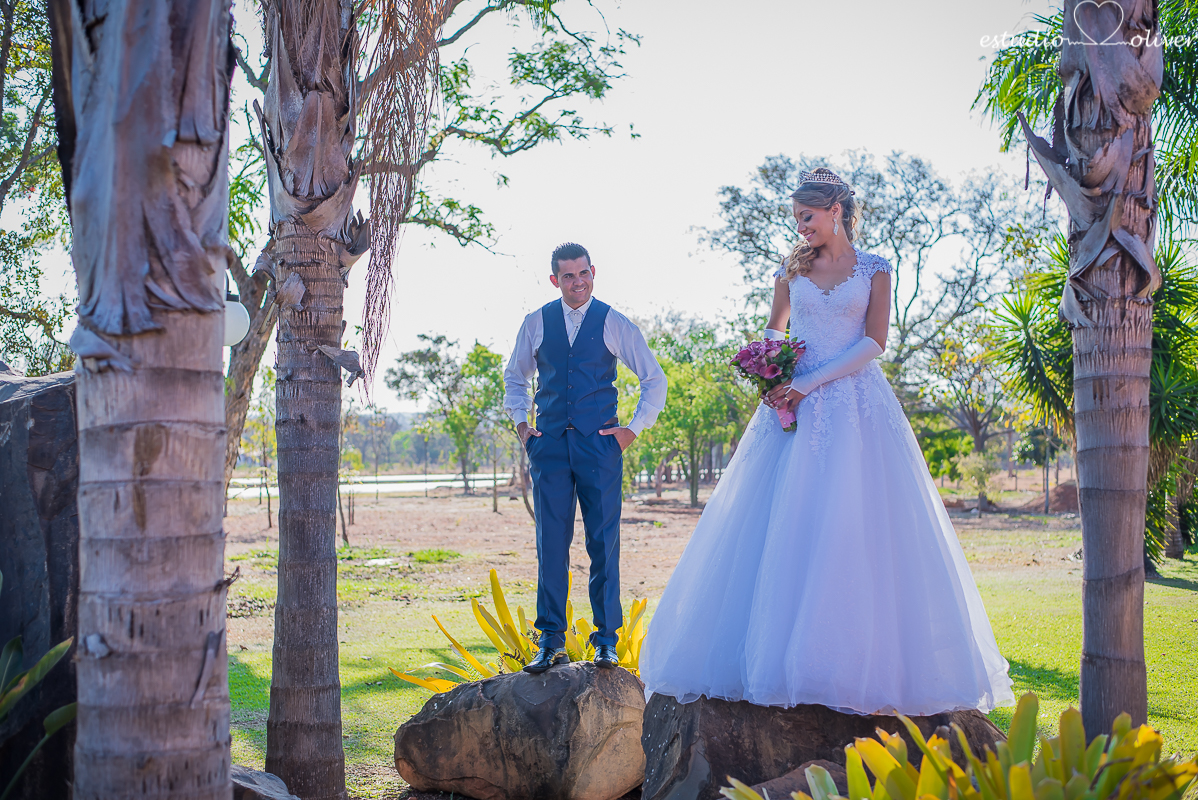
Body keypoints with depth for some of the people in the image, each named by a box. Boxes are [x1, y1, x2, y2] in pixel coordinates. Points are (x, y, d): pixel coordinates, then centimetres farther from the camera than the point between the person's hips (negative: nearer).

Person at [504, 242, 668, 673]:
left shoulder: (615, 324, 2)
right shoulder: (536, 323, 8)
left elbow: (655, 379, 9)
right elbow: (515, 376, 23)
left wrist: (634, 428, 2)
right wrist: (520, 422, 11)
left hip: (600, 444, -1)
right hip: (549, 444, 2)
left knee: (604, 544, -1)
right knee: (551, 543, 1)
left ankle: (606, 640, 7)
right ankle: (551, 641, 8)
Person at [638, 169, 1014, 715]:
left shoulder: (873, 270, 5)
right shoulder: (793, 270, 14)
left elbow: (874, 341, -4)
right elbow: (774, 329, 22)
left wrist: (810, 383, -12)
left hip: (855, 405, -2)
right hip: (795, 405, 3)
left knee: (856, 529, -7)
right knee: (783, 529, -4)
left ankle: (860, 662, -2)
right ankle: (780, 655, 1)